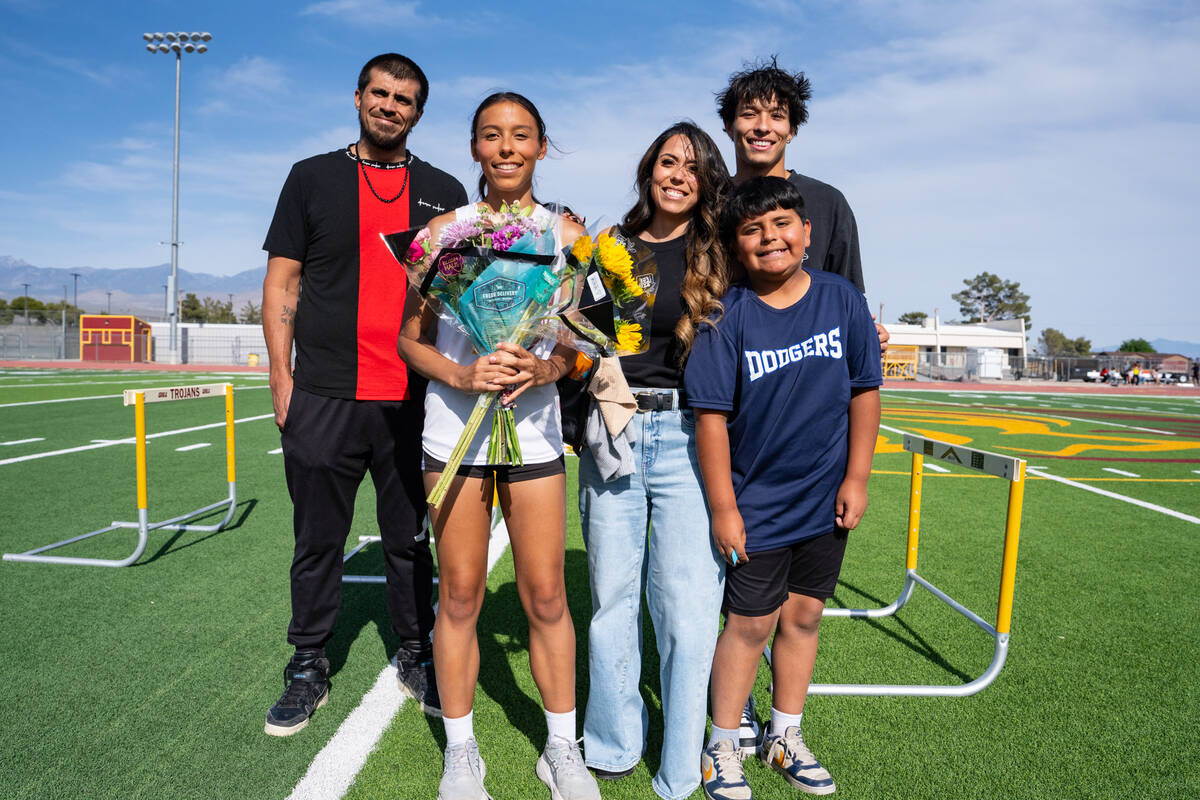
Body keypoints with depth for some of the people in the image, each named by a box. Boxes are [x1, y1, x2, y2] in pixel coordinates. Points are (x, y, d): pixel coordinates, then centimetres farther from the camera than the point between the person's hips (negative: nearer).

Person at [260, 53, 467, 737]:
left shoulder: (445, 192, 12)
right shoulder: (312, 178, 10)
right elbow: (282, 283, 8)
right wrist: (282, 378, 0)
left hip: (414, 401, 1)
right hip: (323, 398, 0)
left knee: (412, 539, 10)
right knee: (318, 540, 8)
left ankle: (418, 656, 26)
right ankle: (309, 668, 24)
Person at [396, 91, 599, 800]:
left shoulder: (567, 231, 5)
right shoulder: (444, 229, 4)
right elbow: (411, 337, 5)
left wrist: (545, 368, -14)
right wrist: (460, 375, -15)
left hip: (534, 429, 0)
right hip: (455, 429, 0)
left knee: (546, 595, 4)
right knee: (460, 594, 7)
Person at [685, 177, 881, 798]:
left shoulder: (841, 299, -3)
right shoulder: (727, 315, -12)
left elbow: (864, 392, 3)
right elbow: (711, 415, -12)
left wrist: (856, 479, 0)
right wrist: (722, 507, -12)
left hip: (825, 502, 4)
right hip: (757, 505, -3)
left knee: (803, 616, 16)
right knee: (751, 624, 6)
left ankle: (785, 738, 36)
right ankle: (722, 746, 27)